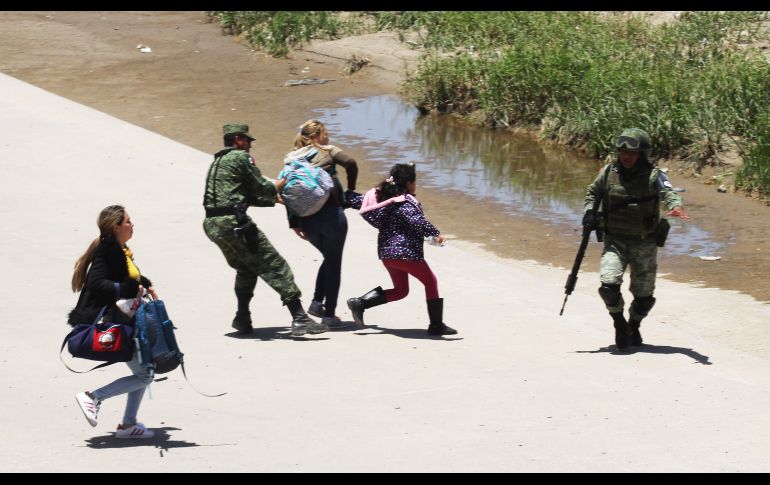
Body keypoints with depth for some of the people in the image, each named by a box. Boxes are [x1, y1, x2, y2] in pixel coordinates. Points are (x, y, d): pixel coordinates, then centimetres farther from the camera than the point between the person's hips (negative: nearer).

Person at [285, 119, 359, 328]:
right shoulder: (328, 151, 2)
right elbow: (350, 163, -14)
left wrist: (294, 223, 5)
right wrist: (350, 190, 1)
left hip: (307, 219, 5)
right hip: (331, 214, -5)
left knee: (329, 259, 24)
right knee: (334, 263, 6)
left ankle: (317, 302, 10)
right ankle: (329, 314, 3)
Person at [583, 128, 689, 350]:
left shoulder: (653, 176, -10)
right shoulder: (609, 173, 0)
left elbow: (668, 192, -28)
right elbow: (592, 192, 18)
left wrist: (676, 206, -50)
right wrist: (590, 211, 0)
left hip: (645, 244, -1)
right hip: (615, 241, 1)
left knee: (644, 295, 7)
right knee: (609, 285, -19)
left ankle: (634, 325, 38)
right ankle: (619, 323, 8)